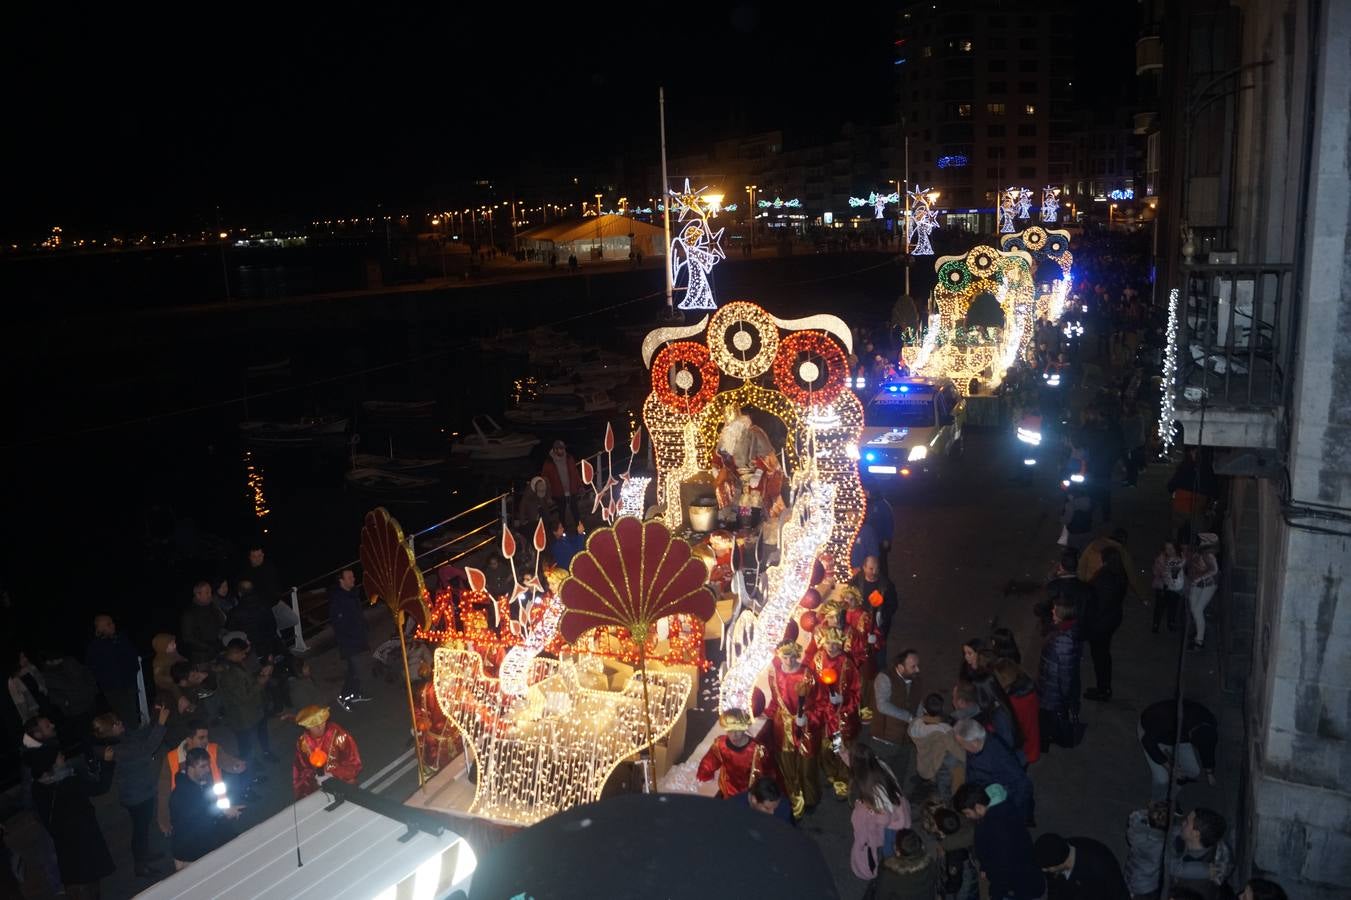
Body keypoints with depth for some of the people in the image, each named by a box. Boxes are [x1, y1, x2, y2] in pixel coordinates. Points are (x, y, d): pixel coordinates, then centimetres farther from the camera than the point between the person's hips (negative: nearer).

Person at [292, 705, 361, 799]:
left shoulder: (339, 735, -18)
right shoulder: (302, 742, -6)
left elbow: (354, 766, -13)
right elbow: (300, 769, 7)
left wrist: (330, 774, -21)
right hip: (316, 789, 3)